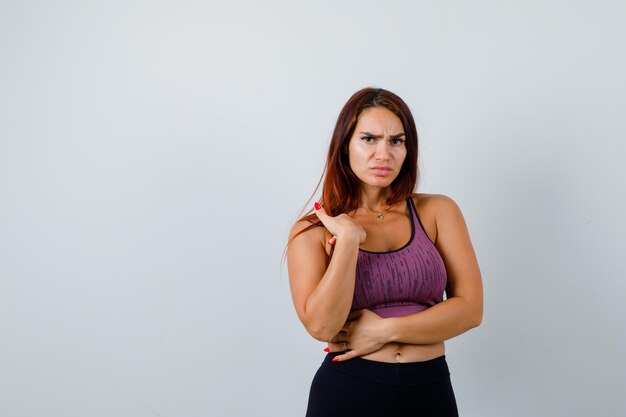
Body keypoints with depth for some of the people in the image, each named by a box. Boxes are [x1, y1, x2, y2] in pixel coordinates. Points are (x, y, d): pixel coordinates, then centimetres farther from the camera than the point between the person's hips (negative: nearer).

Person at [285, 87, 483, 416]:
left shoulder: (438, 211, 0)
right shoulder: (312, 230, -4)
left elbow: (470, 308, -6)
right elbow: (321, 326, -16)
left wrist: (384, 331, -13)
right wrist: (349, 238, -18)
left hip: (430, 389, 2)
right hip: (347, 390, -1)